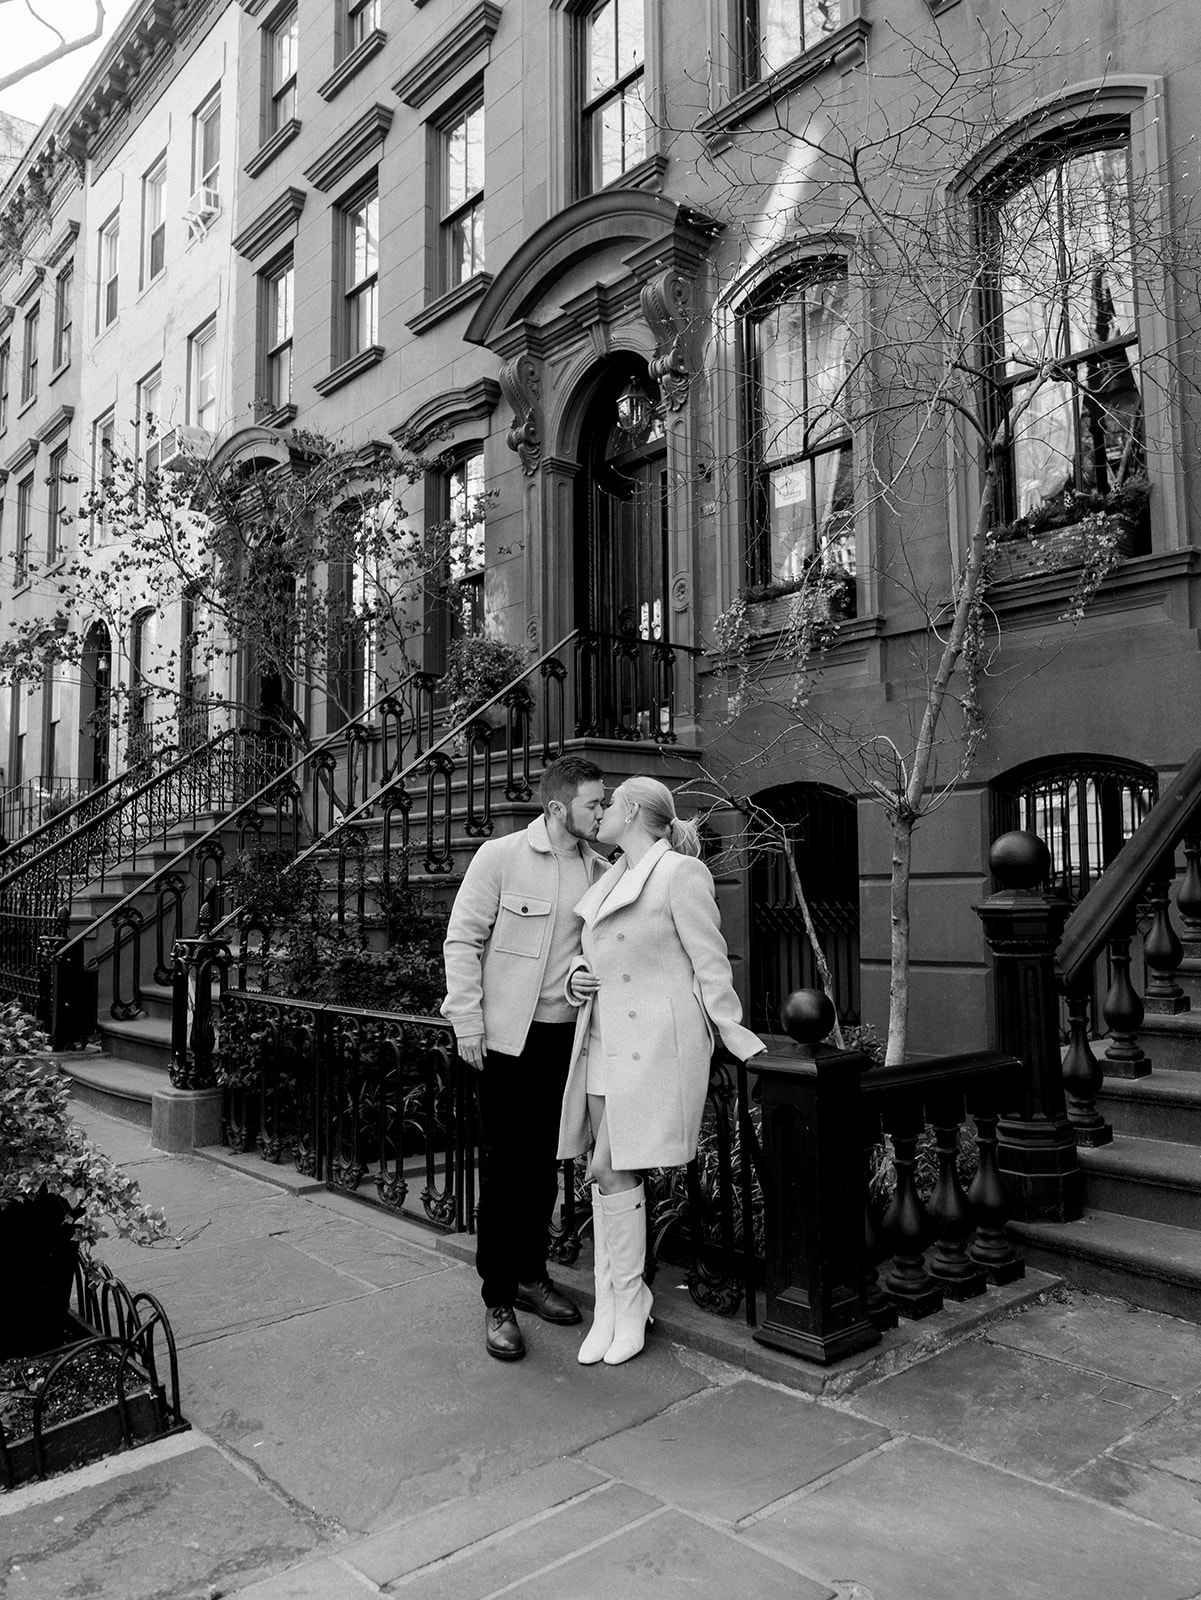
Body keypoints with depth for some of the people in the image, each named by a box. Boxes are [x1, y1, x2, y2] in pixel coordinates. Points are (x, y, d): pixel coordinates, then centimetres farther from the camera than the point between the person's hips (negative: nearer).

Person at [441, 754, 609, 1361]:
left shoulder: (599, 869, 4)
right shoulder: (500, 856, -9)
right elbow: (462, 941, -7)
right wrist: (467, 1025, -11)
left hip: (564, 1036, 5)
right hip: (507, 1037, -4)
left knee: (543, 1164, 16)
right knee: (503, 1167, 3)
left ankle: (530, 1275, 33)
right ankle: (497, 1300, 16)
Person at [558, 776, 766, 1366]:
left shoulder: (682, 874, -8)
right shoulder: (609, 880, 14)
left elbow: (710, 965, -8)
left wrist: (740, 1041, -7)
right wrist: (576, 978, 2)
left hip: (654, 1043, -7)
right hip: (604, 1040, 7)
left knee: (612, 1169, -9)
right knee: (608, 1172, 7)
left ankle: (629, 1302, 9)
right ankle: (607, 1307, 17)